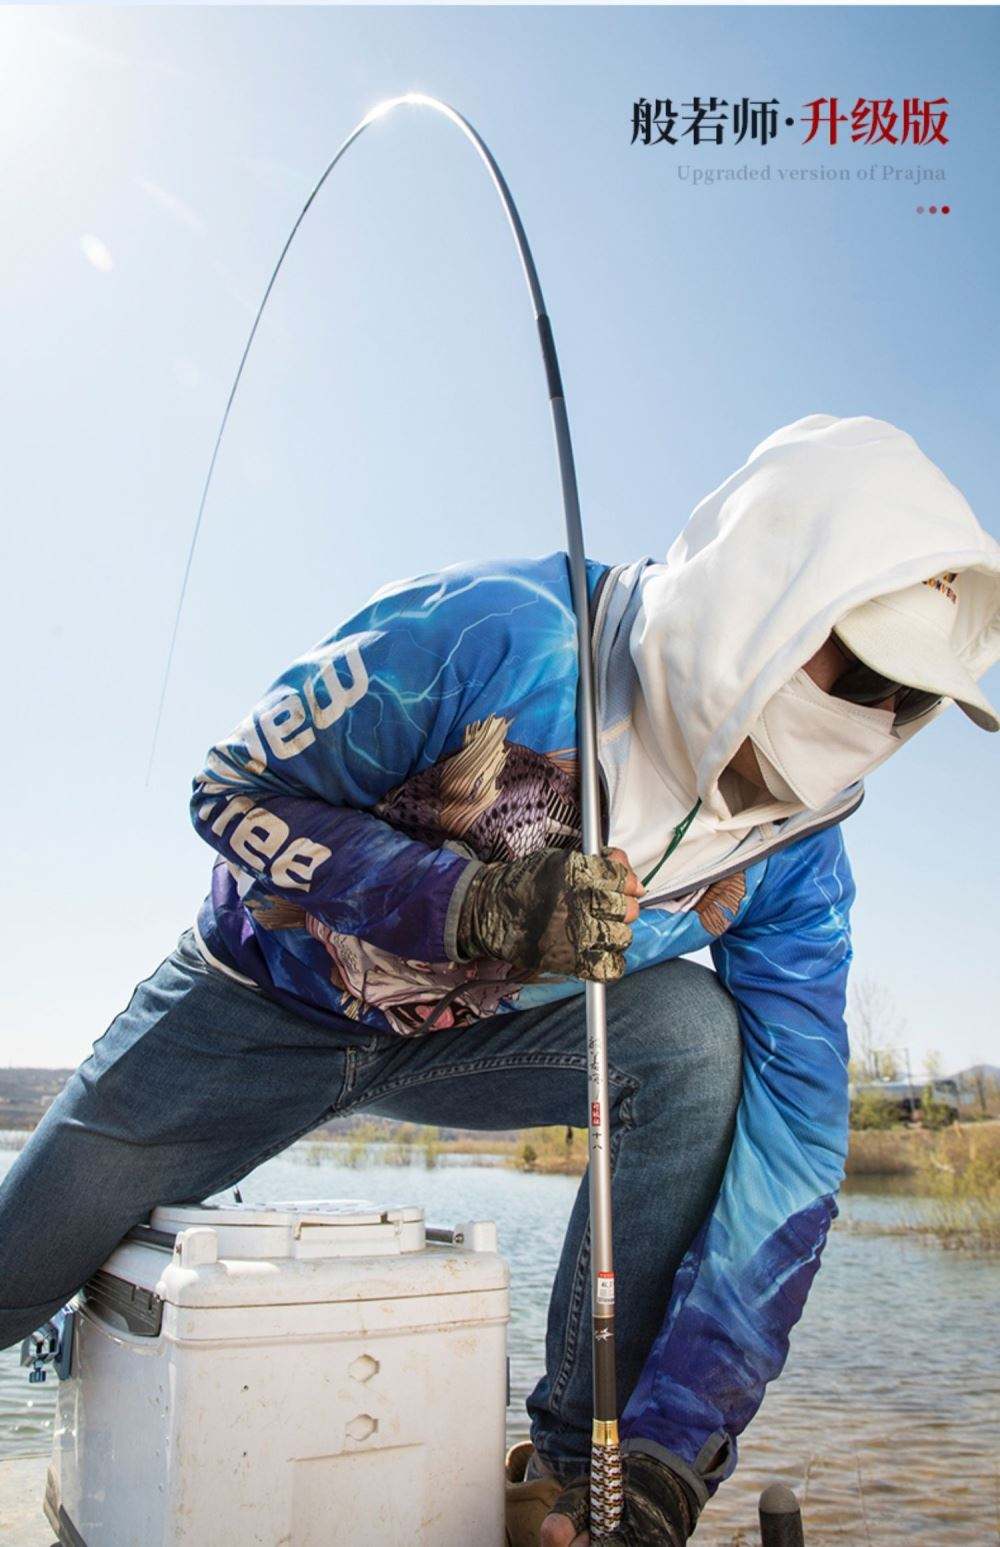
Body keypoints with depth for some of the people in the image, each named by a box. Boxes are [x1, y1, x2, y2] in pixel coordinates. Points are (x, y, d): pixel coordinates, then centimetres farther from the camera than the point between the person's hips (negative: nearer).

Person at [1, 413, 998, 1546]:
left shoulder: (794, 861, -18)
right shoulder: (496, 637, -32)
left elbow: (790, 1134, -20)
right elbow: (236, 792, -23)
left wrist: (673, 1453, -27)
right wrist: (469, 901, -39)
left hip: (474, 1036, 3)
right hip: (264, 1010, -2)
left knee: (699, 1035, -26)